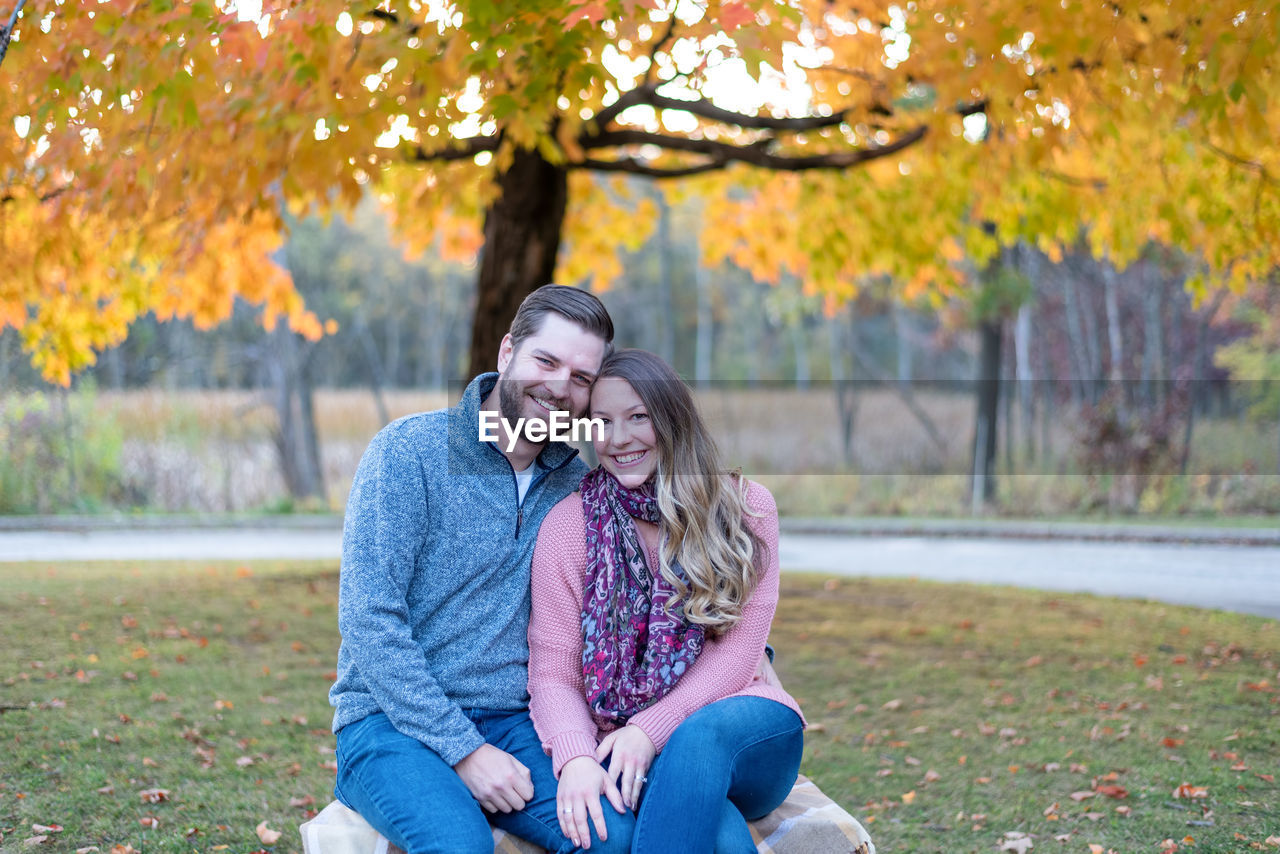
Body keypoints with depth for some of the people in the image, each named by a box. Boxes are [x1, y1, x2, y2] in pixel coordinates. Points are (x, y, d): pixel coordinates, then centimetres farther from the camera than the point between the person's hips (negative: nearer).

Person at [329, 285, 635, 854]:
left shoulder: (575, 484, 9)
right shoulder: (408, 452, -6)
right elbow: (368, 621, -12)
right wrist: (463, 749, -17)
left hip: (516, 726, 4)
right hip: (391, 720, -4)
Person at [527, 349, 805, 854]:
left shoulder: (744, 508, 4)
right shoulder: (567, 524, 3)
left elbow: (737, 651, -2)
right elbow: (552, 674, -1)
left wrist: (651, 729, -18)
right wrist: (575, 758, -23)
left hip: (744, 738, 2)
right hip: (623, 753, -1)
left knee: (704, 734, -37)